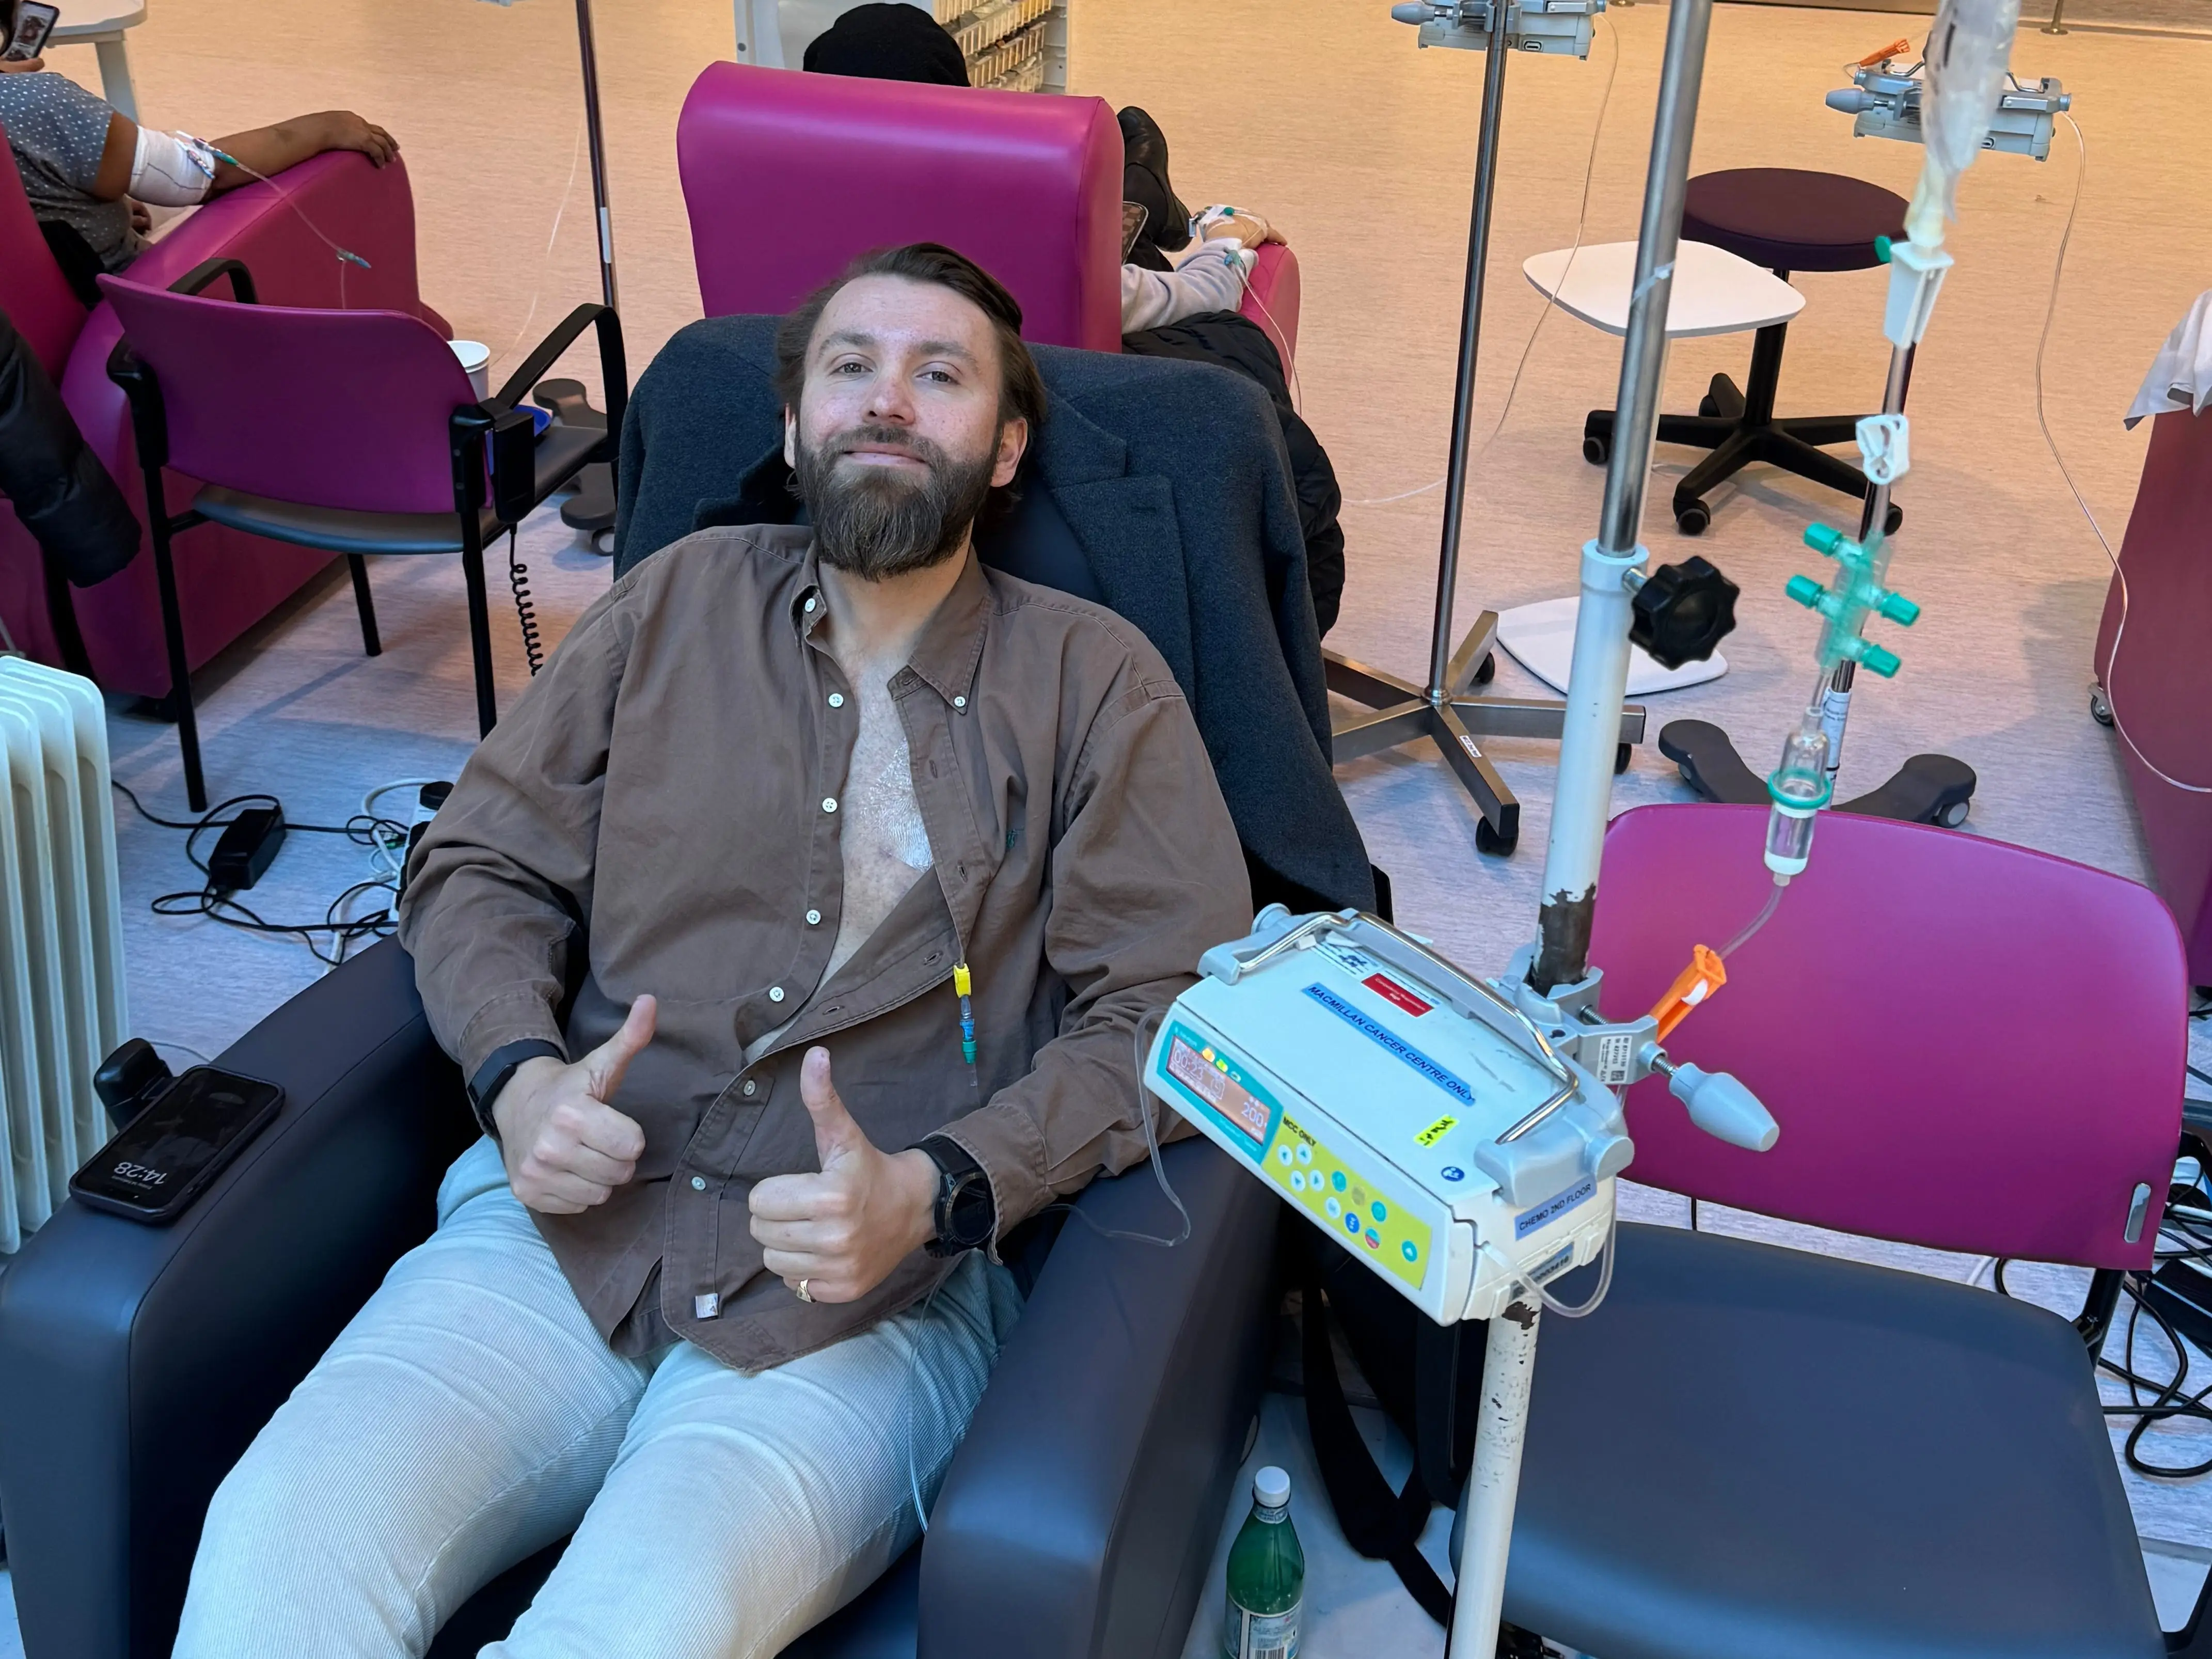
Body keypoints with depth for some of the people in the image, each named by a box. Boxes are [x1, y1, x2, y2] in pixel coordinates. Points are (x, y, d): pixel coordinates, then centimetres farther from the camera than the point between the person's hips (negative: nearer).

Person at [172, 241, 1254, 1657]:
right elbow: (481, 867, 17)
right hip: (563, 1222, 3)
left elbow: (1170, 1009, 0)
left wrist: (933, 1193, -15)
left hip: (881, 1289, -2)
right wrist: (521, 1077, -4)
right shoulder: (679, 603, 16)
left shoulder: (1094, 681, 7)